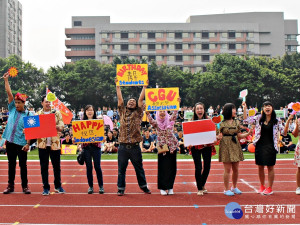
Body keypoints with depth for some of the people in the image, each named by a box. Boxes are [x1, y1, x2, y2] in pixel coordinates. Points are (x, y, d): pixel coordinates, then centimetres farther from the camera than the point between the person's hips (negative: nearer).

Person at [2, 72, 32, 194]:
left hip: (21, 143, -4)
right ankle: (10, 186, 19)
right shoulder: (12, 109, 7)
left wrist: (28, 144, -13)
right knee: (11, 164, 11)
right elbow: (9, 93, 4)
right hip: (10, 142, 4)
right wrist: (6, 80, 1)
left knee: (23, 165, 3)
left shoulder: (28, 115, -4)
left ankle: (25, 186, 13)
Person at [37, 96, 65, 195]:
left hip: (55, 143, 0)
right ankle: (46, 187, 12)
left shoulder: (57, 113, 5)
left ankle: (58, 186, 21)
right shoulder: (38, 114, 7)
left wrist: (54, 126, -26)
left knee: (56, 166, 7)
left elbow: (61, 127, -4)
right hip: (43, 144, 0)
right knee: (44, 166, 4)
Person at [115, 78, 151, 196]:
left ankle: (143, 186, 24)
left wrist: (144, 86, 0)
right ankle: (121, 188, 15)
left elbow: (141, 99, 1)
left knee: (139, 168, 10)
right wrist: (117, 86, 5)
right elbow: (120, 98, 6)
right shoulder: (123, 112, 11)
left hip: (135, 146, -1)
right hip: (123, 146, 1)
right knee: (121, 169, 5)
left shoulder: (138, 113, 7)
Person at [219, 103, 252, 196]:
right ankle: (227, 189, 9)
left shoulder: (236, 122, 10)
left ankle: (234, 187, 26)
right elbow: (220, 136, 0)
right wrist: (218, 137, -23)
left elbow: (239, 135, 11)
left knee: (236, 169, 8)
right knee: (227, 169, -3)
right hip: (226, 146, -5)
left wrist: (248, 133, -3)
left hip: (235, 146, 5)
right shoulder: (222, 123, -4)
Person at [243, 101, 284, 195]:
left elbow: (284, 131, -4)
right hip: (260, 145, 2)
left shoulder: (276, 120, -1)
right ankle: (262, 186, 25)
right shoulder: (259, 118, 3)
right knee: (260, 167, 10)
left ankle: (270, 188, 14)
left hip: (270, 146, -2)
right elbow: (246, 119, 1)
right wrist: (244, 109, -9)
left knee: (270, 167, 4)